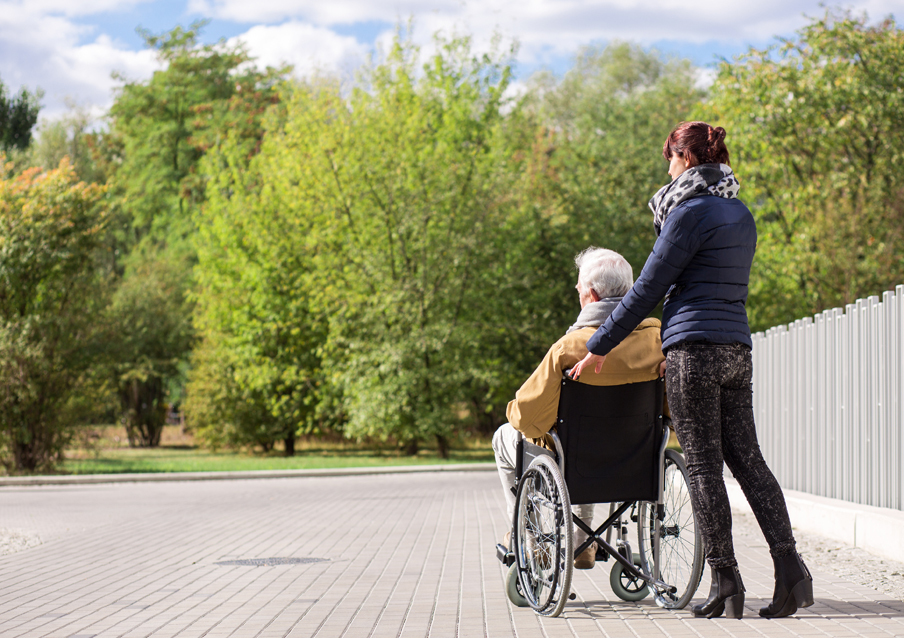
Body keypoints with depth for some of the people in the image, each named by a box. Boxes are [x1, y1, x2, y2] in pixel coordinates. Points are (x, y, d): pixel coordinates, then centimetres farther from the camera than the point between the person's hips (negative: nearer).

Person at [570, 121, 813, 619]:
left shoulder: (691, 211, -9)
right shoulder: (741, 214, 16)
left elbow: (649, 288, -9)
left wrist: (599, 346, -3)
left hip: (694, 349, -8)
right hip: (737, 348, 8)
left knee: (704, 466, -3)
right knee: (747, 458, 6)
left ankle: (725, 579, -1)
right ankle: (789, 564, -4)